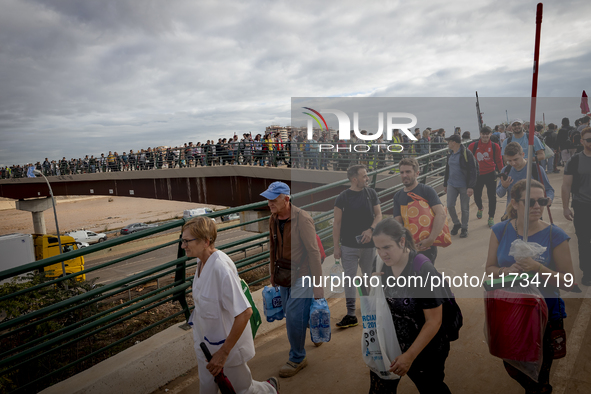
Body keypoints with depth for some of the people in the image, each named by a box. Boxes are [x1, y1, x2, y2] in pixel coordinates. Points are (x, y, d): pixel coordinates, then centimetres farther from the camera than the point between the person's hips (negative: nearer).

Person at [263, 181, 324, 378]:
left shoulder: (302, 219, -21)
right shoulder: (274, 219, 0)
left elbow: (313, 252, -19)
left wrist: (318, 284, -17)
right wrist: (273, 274, 17)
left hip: (302, 275, -7)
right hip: (285, 273, 7)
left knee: (293, 316, -6)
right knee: (290, 312, 16)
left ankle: (297, 359, 16)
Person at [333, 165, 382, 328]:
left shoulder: (371, 193, 2)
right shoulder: (343, 197, -6)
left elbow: (378, 214, 5)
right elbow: (337, 224, -4)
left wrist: (371, 230, -14)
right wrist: (336, 247, -6)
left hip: (369, 244, 2)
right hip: (349, 246, -2)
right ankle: (351, 315, 6)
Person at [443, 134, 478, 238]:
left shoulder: (467, 153, -13)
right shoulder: (450, 154, 11)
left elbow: (473, 170, -15)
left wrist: (471, 187, -21)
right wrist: (445, 184, 22)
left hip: (464, 186, -6)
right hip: (452, 185, 6)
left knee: (465, 208, 4)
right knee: (450, 205, 1)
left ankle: (464, 228, 20)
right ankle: (456, 224, 24)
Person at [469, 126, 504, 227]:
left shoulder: (495, 146, -3)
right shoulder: (473, 146, -3)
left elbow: (499, 161, 5)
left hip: (491, 174, -1)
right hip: (477, 174, 1)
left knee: (492, 197, 3)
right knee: (476, 196, 10)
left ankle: (491, 217, 20)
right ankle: (480, 208, 45)